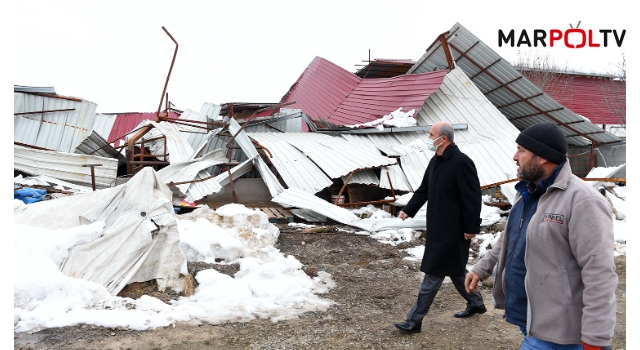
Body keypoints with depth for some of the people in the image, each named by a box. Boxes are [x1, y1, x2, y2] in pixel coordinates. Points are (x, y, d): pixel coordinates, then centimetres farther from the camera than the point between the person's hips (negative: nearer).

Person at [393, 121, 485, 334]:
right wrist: (408, 210, 6)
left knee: (433, 274, -4)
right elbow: (424, 190, 16)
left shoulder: (461, 162, -19)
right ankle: (476, 303, 41)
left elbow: (473, 197, -19)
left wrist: (471, 227, -18)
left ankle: (414, 320, 4)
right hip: (437, 226, 10)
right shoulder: (435, 161, 10)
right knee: (454, 268, 21)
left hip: (453, 229, -10)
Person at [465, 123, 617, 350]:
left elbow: (599, 275, -24)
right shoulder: (527, 193, 9)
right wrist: (482, 268, 19)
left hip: (554, 331, -8)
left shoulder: (582, 201, -22)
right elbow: (509, 238, 23)